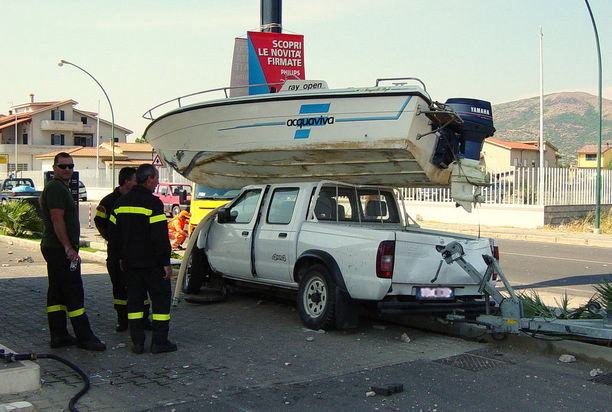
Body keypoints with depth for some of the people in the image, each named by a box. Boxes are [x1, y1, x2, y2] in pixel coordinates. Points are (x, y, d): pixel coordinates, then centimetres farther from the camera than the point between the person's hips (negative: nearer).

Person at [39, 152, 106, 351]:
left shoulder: (60, 187, 20)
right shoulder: (56, 188, -14)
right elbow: (57, 219, -21)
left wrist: (70, 248, 23)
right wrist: (69, 248, -23)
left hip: (54, 249, 11)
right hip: (61, 250, -11)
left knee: (57, 293, 11)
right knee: (74, 293, -8)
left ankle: (58, 336, 15)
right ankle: (84, 337, -5)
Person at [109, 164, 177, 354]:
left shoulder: (121, 202, 9)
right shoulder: (153, 203, -14)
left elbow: (114, 233, 15)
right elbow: (160, 237, -18)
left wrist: (119, 257, 22)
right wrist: (166, 262, -14)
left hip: (130, 262, 7)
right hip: (152, 263, -7)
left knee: (134, 299, 12)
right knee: (161, 298, 3)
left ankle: (137, 342, 11)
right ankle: (159, 342, 1)